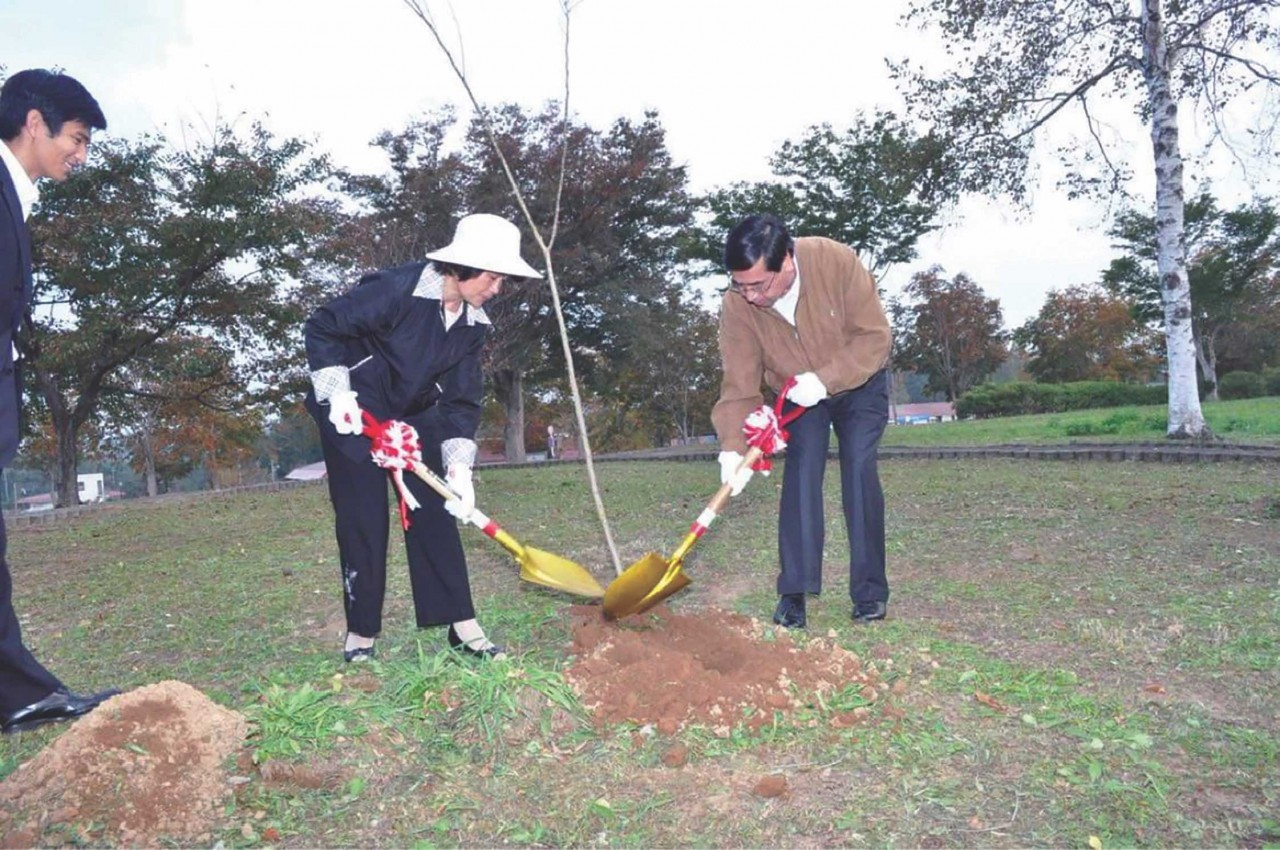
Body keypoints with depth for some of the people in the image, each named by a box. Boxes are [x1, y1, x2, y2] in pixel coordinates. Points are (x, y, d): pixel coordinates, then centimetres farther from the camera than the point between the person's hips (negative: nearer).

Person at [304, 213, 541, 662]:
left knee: (435, 513, 0)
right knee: (362, 520, -3)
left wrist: (459, 465, -15)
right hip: (354, 415, -6)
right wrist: (337, 392, -23)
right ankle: (361, 630, 12)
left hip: (415, 418, 6)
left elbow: (462, 401, -4)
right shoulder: (396, 288, -25)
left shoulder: (472, 323, -5)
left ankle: (462, 624, 5)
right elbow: (321, 328, -18)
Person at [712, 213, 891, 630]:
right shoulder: (736, 305, -26)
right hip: (798, 396, 1)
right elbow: (739, 385, -22)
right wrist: (734, 447, -34)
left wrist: (825, 379, -36)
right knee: (801, 471, -15)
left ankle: (870, 591, -5)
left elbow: (875, 337, -25)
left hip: (859, 383, -1)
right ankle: (794, 592, -11)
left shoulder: (836, 262, -32)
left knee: (859, 469, -13)